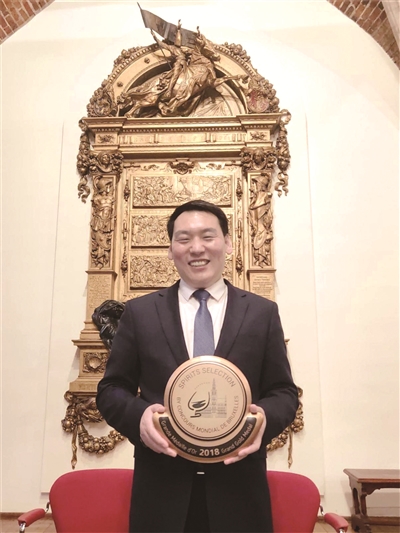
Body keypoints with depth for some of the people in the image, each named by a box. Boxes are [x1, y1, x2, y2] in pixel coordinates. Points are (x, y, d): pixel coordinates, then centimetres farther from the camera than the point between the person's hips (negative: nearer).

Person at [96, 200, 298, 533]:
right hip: (161, 487, 0)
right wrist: (138, 416, -16)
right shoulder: (139, 312, 2)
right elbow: (111, 389, 5)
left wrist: (265, 417, -17)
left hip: (238, 488, 1)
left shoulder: (263, 313, 2)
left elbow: (284, 391, 4)